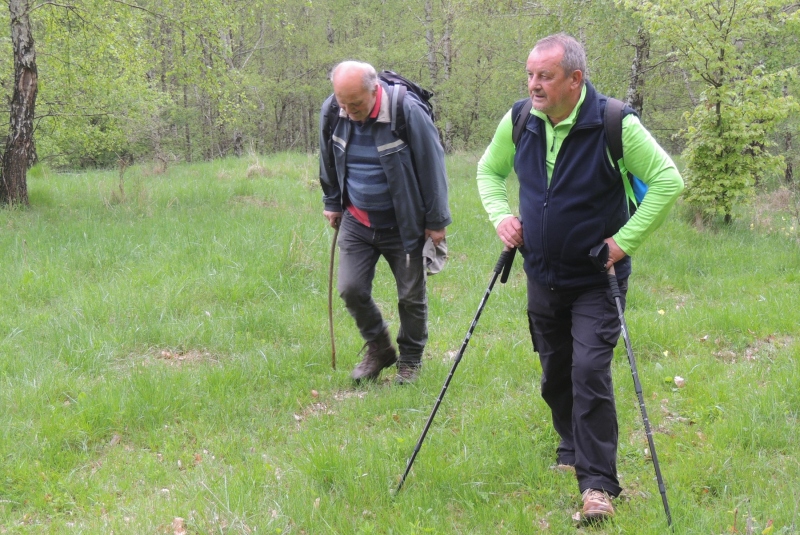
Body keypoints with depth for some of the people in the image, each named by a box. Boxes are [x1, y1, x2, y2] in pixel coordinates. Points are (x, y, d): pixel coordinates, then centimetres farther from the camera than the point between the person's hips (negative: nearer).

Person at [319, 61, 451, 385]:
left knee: (411, 296, 6)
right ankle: (378, 348, 23)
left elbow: (432, 166, -13)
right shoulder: (332, 112, -9)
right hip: (356, 222, 4)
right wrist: (332, 203, 18)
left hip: (403, 225, -3)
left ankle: (410, 360, 27)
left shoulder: (407, 112, -22)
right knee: (350, 289, -2)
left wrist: (436, 221, -8)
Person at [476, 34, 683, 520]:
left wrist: (626, 240, -17)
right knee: (555, 375, 16)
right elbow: (489, 171, 14)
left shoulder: (615, 124, -19)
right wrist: (501, 215, -4)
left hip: (596, 280, -5)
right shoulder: (519, 121, -4)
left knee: (590, 371, -15)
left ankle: (599, 484, -9)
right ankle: (572, 450, 40)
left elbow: (668, 182, -15)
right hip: (542, 277, 5)